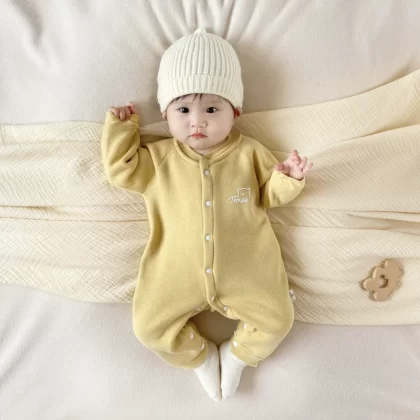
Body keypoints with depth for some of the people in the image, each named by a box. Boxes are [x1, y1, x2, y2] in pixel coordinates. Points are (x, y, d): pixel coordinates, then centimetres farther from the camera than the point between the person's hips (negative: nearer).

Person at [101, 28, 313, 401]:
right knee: (149, 326, -3)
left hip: (245, 272, 0)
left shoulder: (250, 153, 1)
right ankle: (200, 355, 23)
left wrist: (289, 178, -13)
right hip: (178, 274, 1)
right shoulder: (158, 158, 3)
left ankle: (236, 355, 25)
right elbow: (121, 171, 5)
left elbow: (270, 195, 6)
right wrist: (120, 128, 1)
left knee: (276, 320, -3)